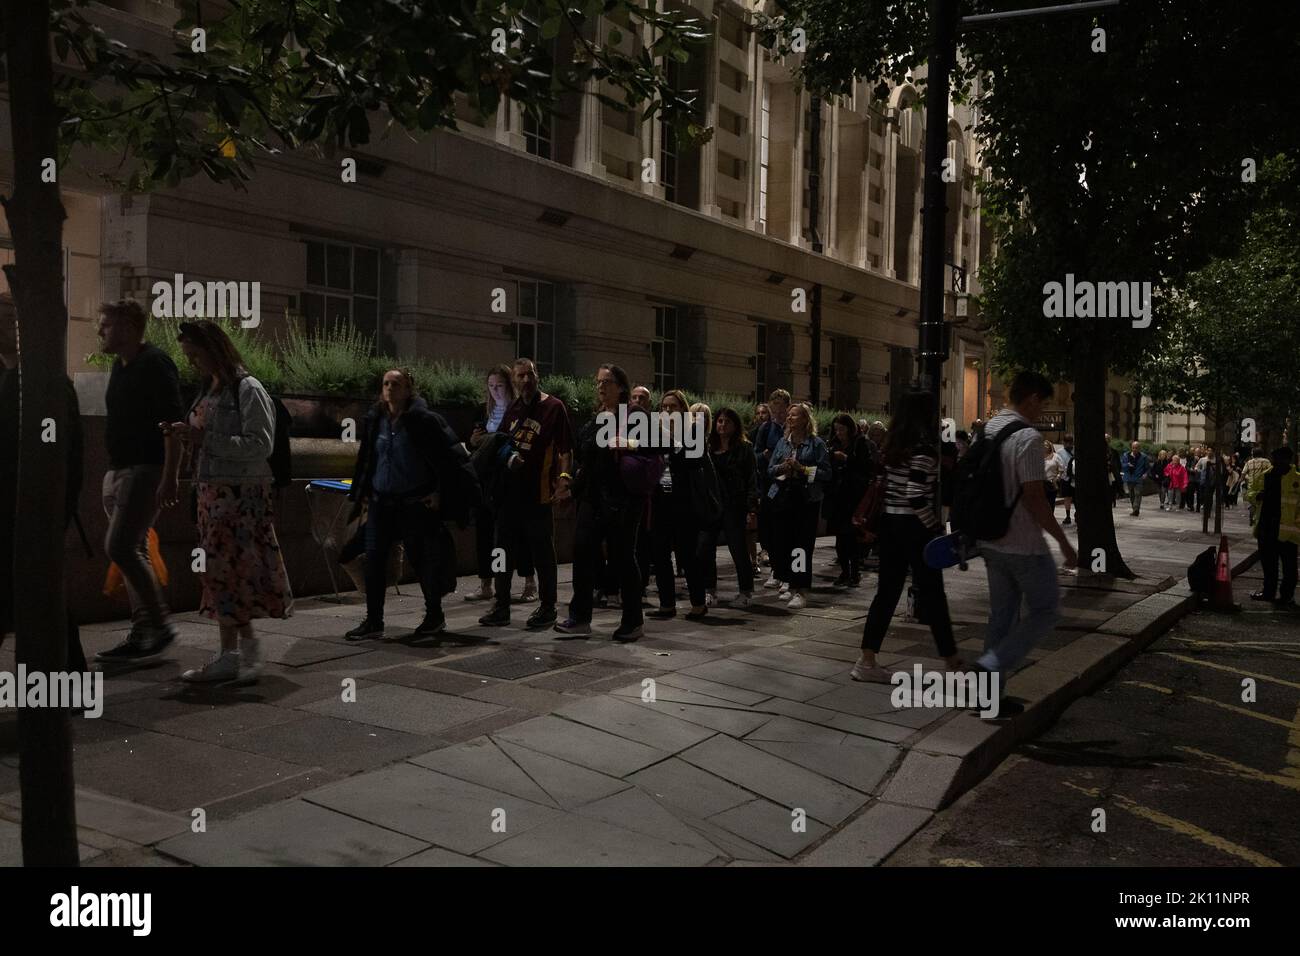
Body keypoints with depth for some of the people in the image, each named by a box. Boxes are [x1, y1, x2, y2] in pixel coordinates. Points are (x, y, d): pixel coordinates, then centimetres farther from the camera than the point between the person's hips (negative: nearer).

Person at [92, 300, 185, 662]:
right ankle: (142, 634, 13)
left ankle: (160, 624, -5)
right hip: (118, 470, 9)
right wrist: (113, 471, 19)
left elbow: (174, 423, -18)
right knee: (133, 552, 8)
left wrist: (169, 477, -24)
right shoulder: (120, 367, 17)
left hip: (146, 470, -9)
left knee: (120, 547, -15)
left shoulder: (154, 364, -11)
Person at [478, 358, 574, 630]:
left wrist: (563, 477, -19)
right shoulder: (512, 410, 13)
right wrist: (507, 458, 3)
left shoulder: (553, 407, -4)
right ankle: (501, 608, 19)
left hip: (538, 493, -6)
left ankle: (548, 608, 13)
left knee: (542, 552, 2)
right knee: (505, 549, 10)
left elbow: (565, 448, -8)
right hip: (509, 492, 6)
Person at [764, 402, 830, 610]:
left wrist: (803, 469, -15)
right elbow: (770, 470, 14)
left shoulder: (817, 444, -2)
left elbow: (826, 473, -7)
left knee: (802, 545, -7)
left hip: (806, 501, -4)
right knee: (782, 543, 4)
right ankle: (788, 583, 19)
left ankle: (800, 591, -4)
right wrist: (782, 468, -6)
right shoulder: (782, 442, 13)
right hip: (782, 499, 5)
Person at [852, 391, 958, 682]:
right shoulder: (924, 448, -15)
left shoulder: (893, 444, 9)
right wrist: (937, 529, -13)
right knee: (932, 594, 3)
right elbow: (916, 497, -21)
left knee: (888, 591, 10)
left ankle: (866, 661, 9)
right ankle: (952, 662, 14)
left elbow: (881, 485, 10)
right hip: (914, 527, -7)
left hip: (889, 523, 7)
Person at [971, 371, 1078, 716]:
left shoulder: (986, 431, 8)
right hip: (1024, 545, -8)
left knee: (1002, 616, 14)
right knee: (1045, 611, 6)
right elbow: (1034, 498, -21)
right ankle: (992, 664, -7)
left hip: (992, 542, 8)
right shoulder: (1027, 437, -18)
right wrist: (1064, 543, -13)